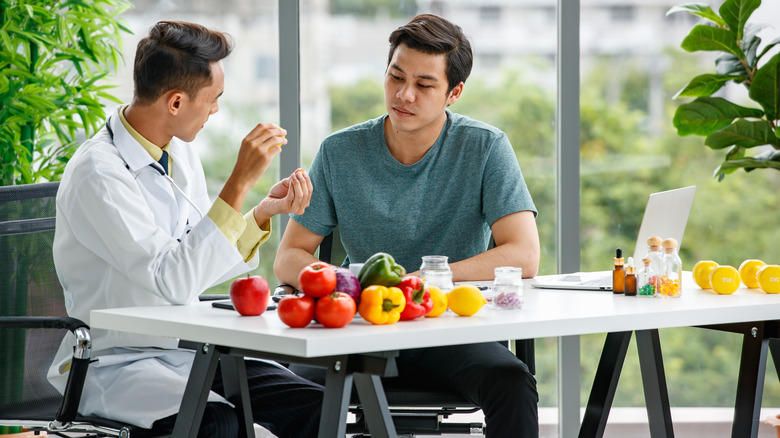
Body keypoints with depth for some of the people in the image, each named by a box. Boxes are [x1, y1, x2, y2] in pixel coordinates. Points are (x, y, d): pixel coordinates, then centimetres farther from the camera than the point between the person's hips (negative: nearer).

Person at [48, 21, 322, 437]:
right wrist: (239, 182, -26)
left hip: (192, 352, 7)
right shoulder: (97, 173, -17)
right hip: (115, 362, -7)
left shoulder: (179, 152, 9)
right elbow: (174, 281, -26)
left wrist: (264, 212, 2)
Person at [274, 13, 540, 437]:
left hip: (454, 329, -1)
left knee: (512, 383, -33)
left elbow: (524, 256, -12)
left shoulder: (485, 148, -3)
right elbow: (288, 259, 5)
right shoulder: (341, 152, 3)